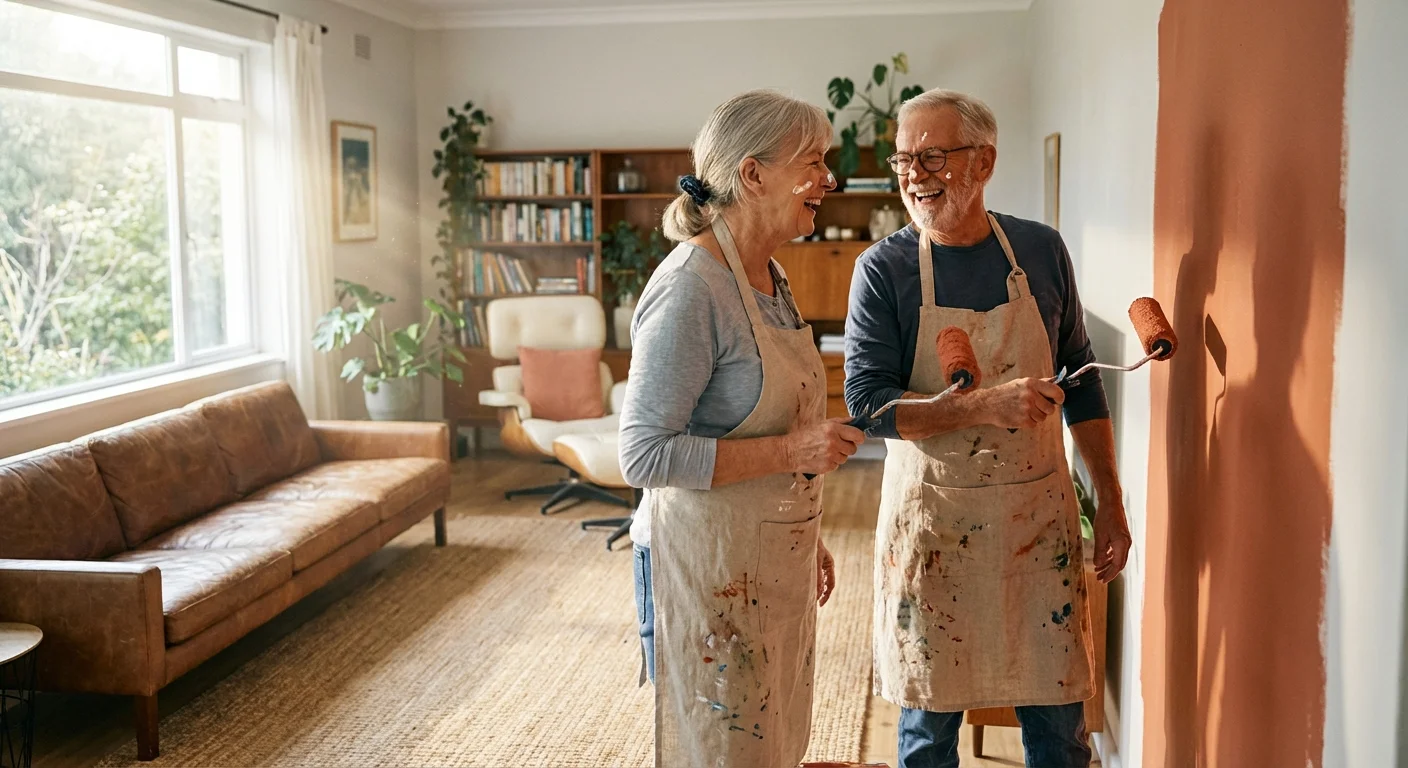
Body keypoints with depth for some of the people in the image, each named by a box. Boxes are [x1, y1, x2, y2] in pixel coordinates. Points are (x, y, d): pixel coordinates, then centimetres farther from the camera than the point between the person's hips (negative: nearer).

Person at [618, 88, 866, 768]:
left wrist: (809, 538, 20)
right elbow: (644, 455, -22)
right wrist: (789, 451, -24)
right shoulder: (690, 287, -20)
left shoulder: (770, 276, 9)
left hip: (776, 559, 9)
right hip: (711, 564, -9)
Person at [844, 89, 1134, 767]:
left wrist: (1111, 500, 7)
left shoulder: (1041, 251, 2)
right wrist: (986, 407, -27)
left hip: (1038, 511, 2)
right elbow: (867, 402, -14)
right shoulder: (884, 270, -7)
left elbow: (1081, 381, 9)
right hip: (930, 519, -2)